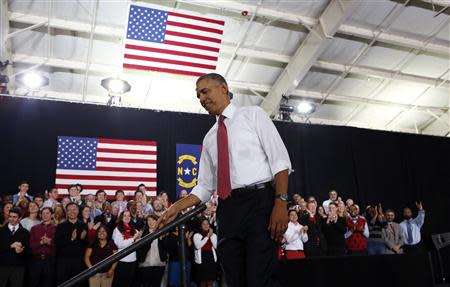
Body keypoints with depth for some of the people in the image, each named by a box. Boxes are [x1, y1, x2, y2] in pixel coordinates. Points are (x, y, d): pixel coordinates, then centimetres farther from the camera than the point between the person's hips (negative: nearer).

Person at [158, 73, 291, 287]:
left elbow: (280, 160, -3)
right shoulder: (209, 138, 23)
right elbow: (205, 186, 20)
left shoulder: (253, 114, 8)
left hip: (259, 201, -5)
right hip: (227, 209, 5)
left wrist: (281, 202, -16)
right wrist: (177, 208, 6)